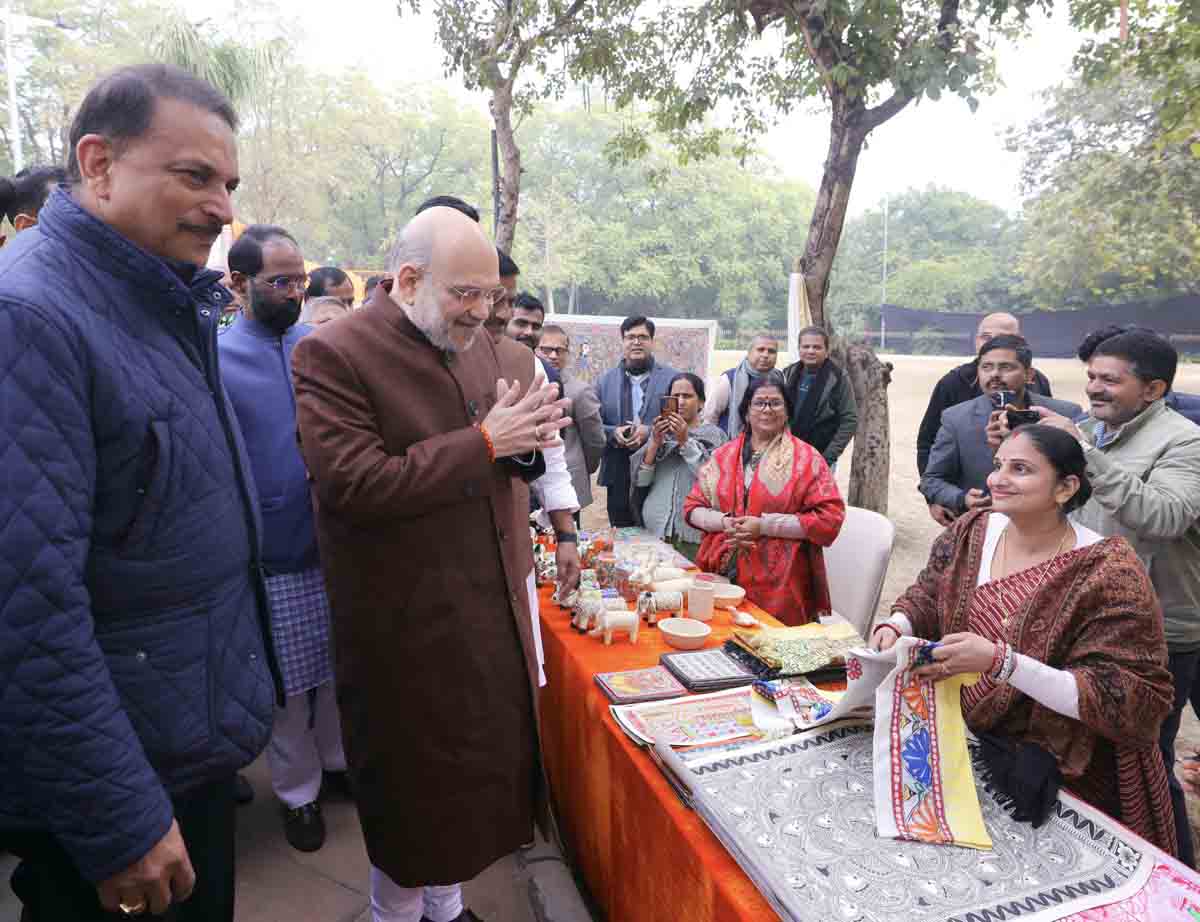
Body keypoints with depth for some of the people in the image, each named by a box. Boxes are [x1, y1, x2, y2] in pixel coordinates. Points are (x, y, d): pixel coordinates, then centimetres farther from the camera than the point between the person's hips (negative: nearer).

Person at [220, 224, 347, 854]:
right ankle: (298, 792, 32)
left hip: (338, 546, 3)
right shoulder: (214, 358, -8)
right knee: (286, 684, 11)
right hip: (271, 559, -3)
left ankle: (339, 759, 39)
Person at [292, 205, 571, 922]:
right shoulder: (334, 354, -15)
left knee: (484, 764, 20)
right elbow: (354, 486, -25)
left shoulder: (477, 343, 8)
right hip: (411, 622, -7)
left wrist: (525, 438, -10)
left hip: (493, 607, 7)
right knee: (415, 788, 12)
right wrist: (484, 441, -22)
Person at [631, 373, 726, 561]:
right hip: (655, 529, 3)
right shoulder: (659, 432, 11)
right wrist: (655, 442, -9)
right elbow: (640, 479, 2)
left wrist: (685, 441, -14)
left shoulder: (714, 435, 3)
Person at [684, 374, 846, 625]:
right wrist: (725, 522, -9)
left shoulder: (806, 458, 0)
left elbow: (830, 518, -8)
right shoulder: (724, 455, 10)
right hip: (720, 575, 3)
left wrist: (765, 525, -13)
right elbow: (692, 507, 12)